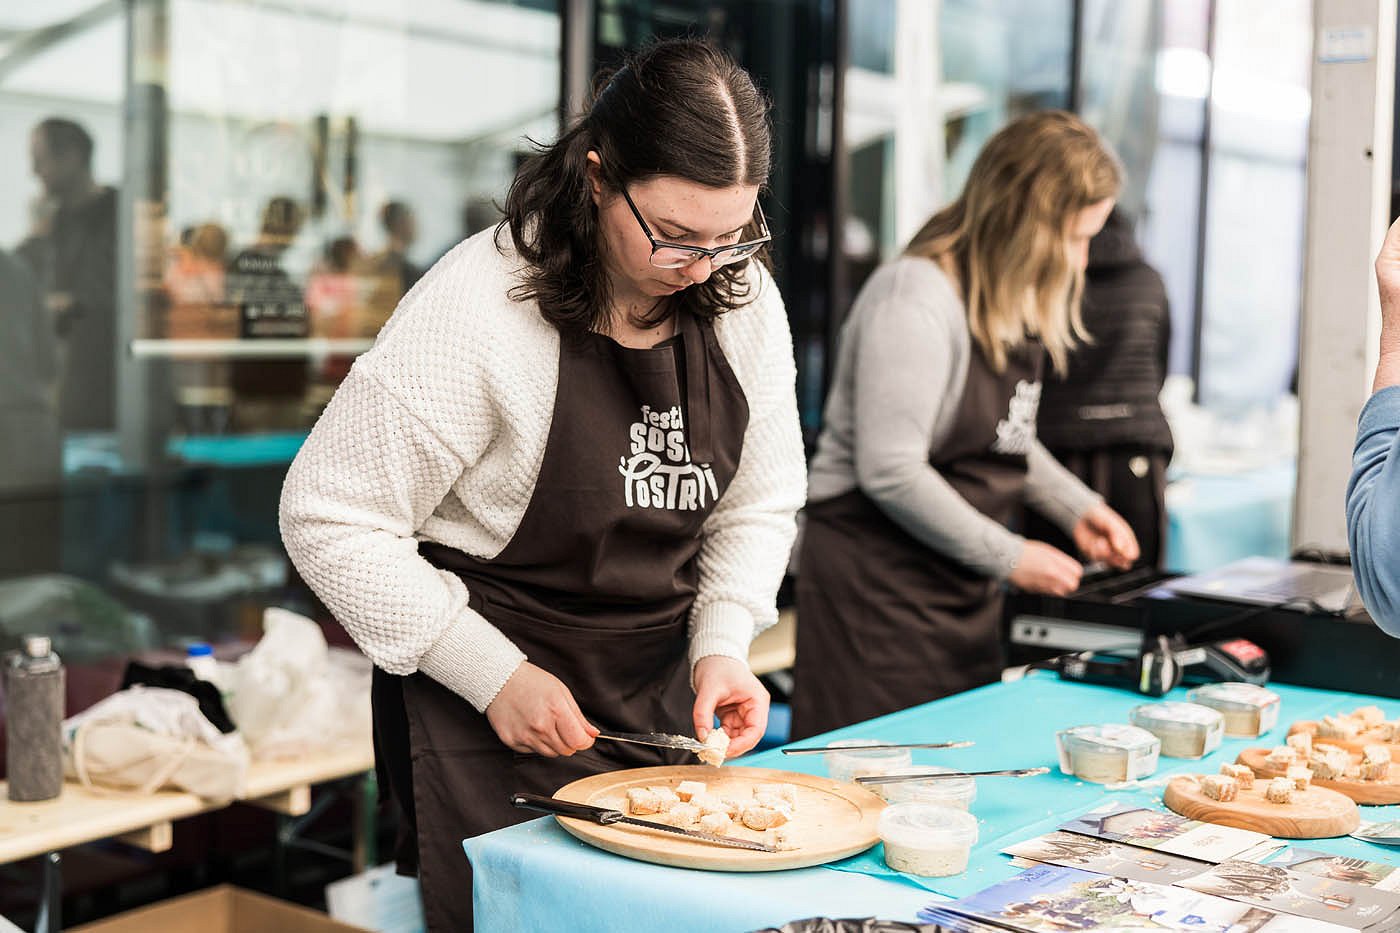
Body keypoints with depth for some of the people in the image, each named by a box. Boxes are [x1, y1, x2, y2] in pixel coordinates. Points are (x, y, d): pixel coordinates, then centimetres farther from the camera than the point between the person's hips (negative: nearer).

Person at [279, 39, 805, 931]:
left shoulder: (741, 298, -4)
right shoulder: (479, 305, -20)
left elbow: (759, 507, 8)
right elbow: (331, 518, -16)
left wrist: (722, 643, -8)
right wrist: (494, 675, -18)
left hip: (662, 692, 5)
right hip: (489, 708, -5)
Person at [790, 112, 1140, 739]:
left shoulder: (1013, 299, 10)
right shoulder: (915, 299, -19)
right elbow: (891, 471, -24)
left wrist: (1076, 508, 9)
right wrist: (1010, 556, -16)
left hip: (963, 578, 9)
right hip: (877, 573, -9)